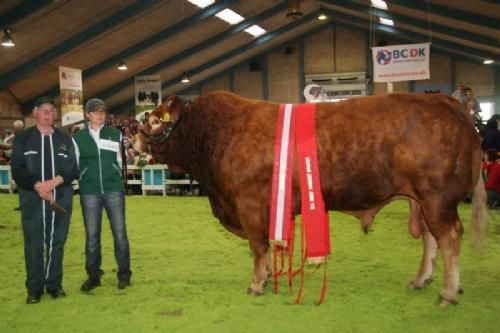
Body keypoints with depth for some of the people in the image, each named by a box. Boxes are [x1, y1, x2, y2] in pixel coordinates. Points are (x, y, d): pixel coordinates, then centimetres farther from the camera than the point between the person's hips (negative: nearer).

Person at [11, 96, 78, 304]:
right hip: (32, 198, -1)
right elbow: (18, 170, -1)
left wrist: (54, 182, -13)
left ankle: (54, 283, 16)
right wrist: (38, 187, -15)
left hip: (61, 198, 2)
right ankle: (34, 288, 7)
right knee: (34, 243, -1)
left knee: (57, 242, 5)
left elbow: (73, 169, 4)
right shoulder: (22, 138, 8)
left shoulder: (65, 139, 13)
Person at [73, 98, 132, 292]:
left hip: (114, 189, 0)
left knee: (119, 233, 2)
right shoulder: (79, 137, 5)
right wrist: (82, 180, 4)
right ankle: (93, 276, 18)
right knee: (92, 235, 6)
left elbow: (123, 160, 11)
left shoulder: (115, 134, 5)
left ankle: (124, 274, 14)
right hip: (89, 192, 0)